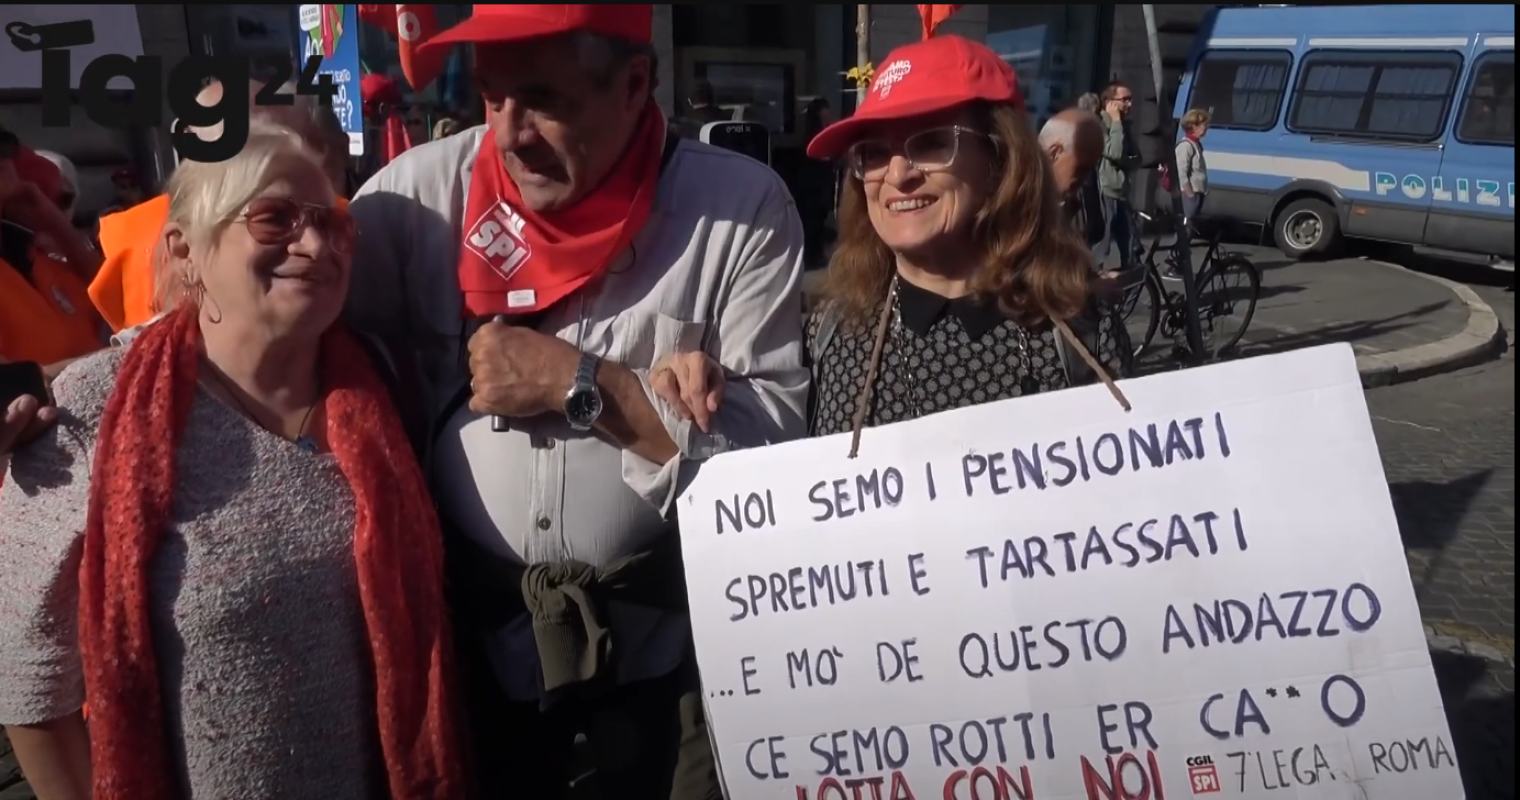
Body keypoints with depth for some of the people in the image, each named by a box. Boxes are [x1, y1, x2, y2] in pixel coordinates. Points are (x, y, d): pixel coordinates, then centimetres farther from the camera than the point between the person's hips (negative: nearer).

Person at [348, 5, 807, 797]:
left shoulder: (741, 206, -13)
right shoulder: (424, 190, -7)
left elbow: (776, 436, -16)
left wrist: (578, 385, -21)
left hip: (666, 627, -1)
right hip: (473, 619, 2)